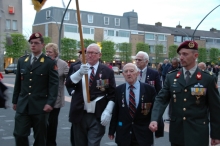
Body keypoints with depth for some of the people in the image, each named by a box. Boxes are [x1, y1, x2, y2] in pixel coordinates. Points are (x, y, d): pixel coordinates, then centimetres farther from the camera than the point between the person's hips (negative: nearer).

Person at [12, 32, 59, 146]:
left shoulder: (49, 63, -2)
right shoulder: (22, 61, 12)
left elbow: (54, 84, -8)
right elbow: (18, 83, 15)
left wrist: (50, 102, -18)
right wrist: (15, 100, 14)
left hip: (40, 106, -3)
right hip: (23, 105, 4)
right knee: (19, 134, 2)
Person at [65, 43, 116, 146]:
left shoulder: (107, 71, 1)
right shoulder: (77, 68, 7)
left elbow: (112, 94, -1)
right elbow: (68, 83, -10)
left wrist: (108, 112, -13)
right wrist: (79, 73, -27)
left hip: (97, 117, -3)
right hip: (79, 115, 3)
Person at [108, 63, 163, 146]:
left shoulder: (149, 89, -4)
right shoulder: (118, 90, 2)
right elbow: (115, 111, 4)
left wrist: (158, 131, 1)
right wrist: (112, 130, 5)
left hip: (143, 134, -1)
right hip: (123, 134, 2)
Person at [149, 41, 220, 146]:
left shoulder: (208, 79, -4)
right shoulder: (171, 77, 3)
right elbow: (161, 99, -2)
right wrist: (154, 119, -18)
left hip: (198, 133, -2)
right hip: (176, 132, 3)